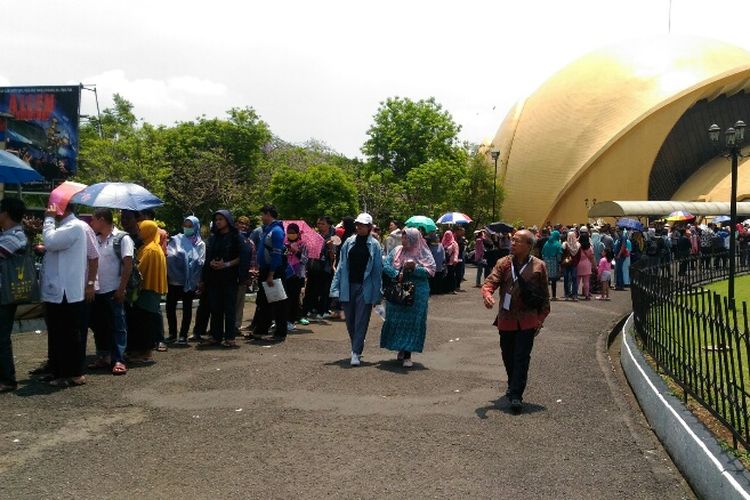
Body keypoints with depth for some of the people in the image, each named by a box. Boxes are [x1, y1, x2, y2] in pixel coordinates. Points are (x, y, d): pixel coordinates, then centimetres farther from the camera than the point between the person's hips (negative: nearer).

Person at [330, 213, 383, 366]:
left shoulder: (374, 245, -2)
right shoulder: (349, 242, 6)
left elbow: (378, 269, -2)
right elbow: (341, 265, 7)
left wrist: (377, 293, -5)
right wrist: (336, 288, 2)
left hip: (365, 287, -3)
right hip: (348, 286, 3)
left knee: (361, 321, -3)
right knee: (349, 319, 11)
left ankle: (356, 353, 0)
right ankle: (357, 347, 29)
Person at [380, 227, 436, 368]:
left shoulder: (424, 253, -1)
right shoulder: (397, 251, 7)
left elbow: (431, 271, -7)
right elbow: (385, 265, 1)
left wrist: (415, 268, -18)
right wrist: (397, 274, -15)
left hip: (417, 294, -3)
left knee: (412, 322, -2)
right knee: (396, 321, 7)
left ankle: (407, 354, 4)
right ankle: (401, 349, 26)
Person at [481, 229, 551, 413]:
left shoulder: (538, 266, -2)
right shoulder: (503, 263, 3)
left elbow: (544, 294, 4)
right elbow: (490, 282, -7)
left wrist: (542, 317, 0)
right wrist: (487, 294, -29)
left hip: (527, 320, -3)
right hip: (506, 319, 3)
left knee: (521, 358, -6)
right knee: (508, 356, 15)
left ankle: (516, 395, -3)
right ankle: (513, 386, 38)